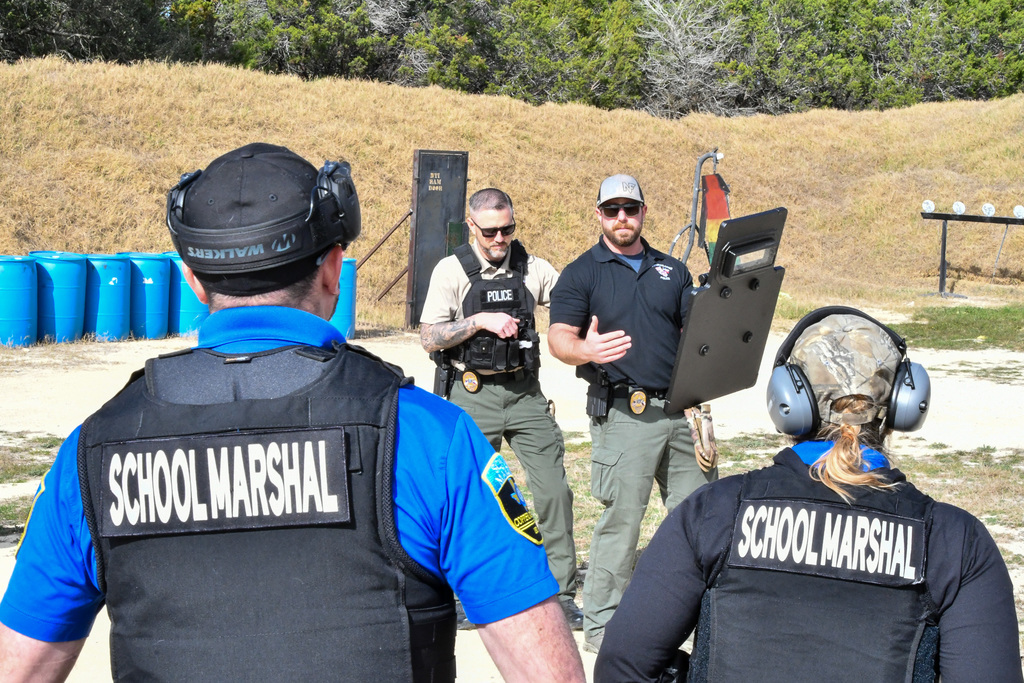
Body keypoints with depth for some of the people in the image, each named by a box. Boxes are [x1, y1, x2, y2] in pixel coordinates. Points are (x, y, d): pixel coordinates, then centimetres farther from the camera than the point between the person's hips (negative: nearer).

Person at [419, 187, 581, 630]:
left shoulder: (532, 269, 6)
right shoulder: (452, 271, -1)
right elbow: (430, 337, -5)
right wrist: (479, 320, -16)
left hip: (525, 393, 2)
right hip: (472, 395, -2)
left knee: (553, 488, -3)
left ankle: (562, 593, 6)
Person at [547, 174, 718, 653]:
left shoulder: (672, 270, 17)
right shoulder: (581, 273, 3)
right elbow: (559, 337, -7)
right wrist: (585, 350, -30)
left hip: (682, 407, 5)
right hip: (624, 412, -5)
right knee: (621, 517, -5)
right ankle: (601, 623, 5)